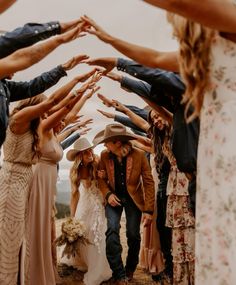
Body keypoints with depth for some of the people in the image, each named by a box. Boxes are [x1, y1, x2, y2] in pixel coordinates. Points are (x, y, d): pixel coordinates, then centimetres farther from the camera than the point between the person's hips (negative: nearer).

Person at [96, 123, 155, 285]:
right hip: (114, 197, 1)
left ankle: (130, 269, 27)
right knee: (112, 230, -19)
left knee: (133, 235, -3)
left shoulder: (139, 155, -17)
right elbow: (102, 179, 4)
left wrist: (149, 210, -16)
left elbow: (149, 183, -13)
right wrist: (108, 194, -17)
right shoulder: (105, 156, -10)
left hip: (133, 198, -1)